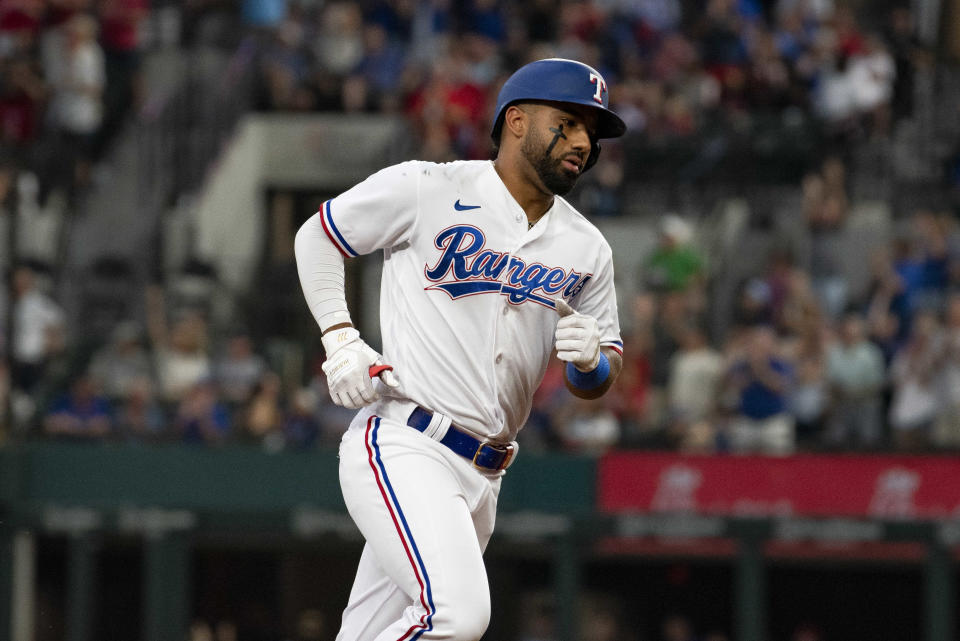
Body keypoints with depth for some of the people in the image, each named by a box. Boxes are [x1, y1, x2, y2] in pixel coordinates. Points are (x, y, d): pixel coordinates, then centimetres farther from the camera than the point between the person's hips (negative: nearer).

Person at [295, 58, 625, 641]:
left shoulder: (586, 249, 13)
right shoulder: (427, 190, -2)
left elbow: (596, 384, 19)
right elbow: (317, 236, 10)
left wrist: (592, 359, -6)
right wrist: (340, 339, -2)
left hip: (481, 479, 6)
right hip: (402, 446, -6)